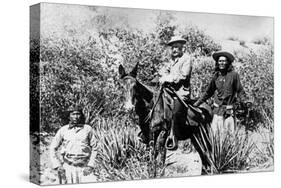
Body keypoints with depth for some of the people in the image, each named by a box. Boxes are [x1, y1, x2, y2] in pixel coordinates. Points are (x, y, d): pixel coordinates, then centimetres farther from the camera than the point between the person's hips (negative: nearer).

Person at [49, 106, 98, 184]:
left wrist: (90, 166, -1)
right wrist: (57, 166, -1)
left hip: (84, 168, 0)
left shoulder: (87, 129, 2)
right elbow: (53, 149, 8)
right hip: (67, 168, 0)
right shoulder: (63, 130, 2)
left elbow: (94, 148, 7)